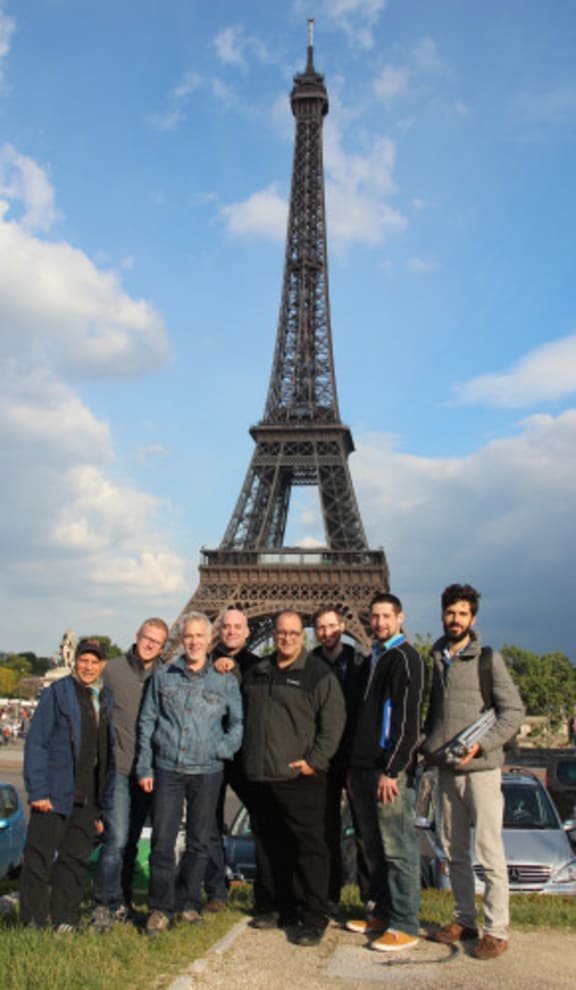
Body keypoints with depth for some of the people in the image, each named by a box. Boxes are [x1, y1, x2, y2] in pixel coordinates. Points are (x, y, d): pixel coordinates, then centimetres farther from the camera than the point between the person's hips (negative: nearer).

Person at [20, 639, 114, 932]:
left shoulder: (106, 699, 12)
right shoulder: (57, 693, -4)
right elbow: (36, 743, -8)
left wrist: (103, 802, 14)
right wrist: (38, 791, -14)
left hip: (88, 798, 5)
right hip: (55, 793, -5)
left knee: (77, 859, 10)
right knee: (40, 858, 1)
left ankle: (65, 919, 21)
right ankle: (33, 923, 12)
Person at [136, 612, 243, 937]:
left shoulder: (225, 681, 4)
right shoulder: (163, 676, 6)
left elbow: (238, 723, 9)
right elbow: (147, 722, 8)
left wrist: (223, 749, -7)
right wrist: (144, 767, 3)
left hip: (207, 772, 0)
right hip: (167, 770, 0)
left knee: (199, 842, 9)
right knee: (163, 841, -3)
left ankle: (189, 902, 24)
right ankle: (161, 907, 10)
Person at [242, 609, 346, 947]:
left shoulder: (318, 673, -4)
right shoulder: (257, 672, 14)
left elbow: (334, 720, -9)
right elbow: (246, 717, 24)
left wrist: (315, 760, -14)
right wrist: (248, 756, 16)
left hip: (300, 777, -6)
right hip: (261, 777, 6)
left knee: (309, 845, -3)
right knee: (272, 846, 14)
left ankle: (314, 918, 5)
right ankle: (283, 907, 28)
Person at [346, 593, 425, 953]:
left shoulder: (406, 658, -9)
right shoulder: (373, 658, 18)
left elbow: (408, 720, -16)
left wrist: (392, 771, -19)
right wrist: (356, 767, 18)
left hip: (392, 772, -9)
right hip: (365, 768, 9)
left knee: (399, 849, -2)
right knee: (376, 847, 15)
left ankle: (405, 927, 5)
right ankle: (382, 913, 26)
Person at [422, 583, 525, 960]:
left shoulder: (488, 659, -5)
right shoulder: (435, 660, 10)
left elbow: (514, 710, -7)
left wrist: (481, 744, -16)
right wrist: (429, 745, 5)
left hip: (480, 768, -5)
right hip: (446, 770, 6)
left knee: (489, 851, -3)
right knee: (454, 850, 12)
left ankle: (497, 930, 6)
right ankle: (464, 920, 24)